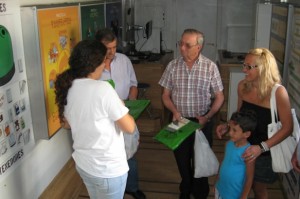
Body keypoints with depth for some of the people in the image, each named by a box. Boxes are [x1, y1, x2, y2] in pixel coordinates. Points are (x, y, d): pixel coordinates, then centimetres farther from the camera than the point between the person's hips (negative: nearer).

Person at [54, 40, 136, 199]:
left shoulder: (67, 88, -3)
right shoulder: (102, 88, -25)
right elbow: (130, 127, -20)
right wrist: (121, 107, -3)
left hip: (82, 164, 7)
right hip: (108, 170, -7)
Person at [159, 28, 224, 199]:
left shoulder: (210, 67, -10)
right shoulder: (173, 66, -5)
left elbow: (219, 97, -4)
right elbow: (166, 95, 2)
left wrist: (207, 117, -14)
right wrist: (175, 111, -14)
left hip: (202, 122, -1)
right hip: (180, 120, 2)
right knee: (182, 159, 17)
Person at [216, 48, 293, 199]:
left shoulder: (278, 92, -23)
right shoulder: (242, 86, -8)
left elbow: (287, 128, -18)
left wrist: (262, 148, -26)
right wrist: (227, 126, -10)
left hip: (265, 153, -4)